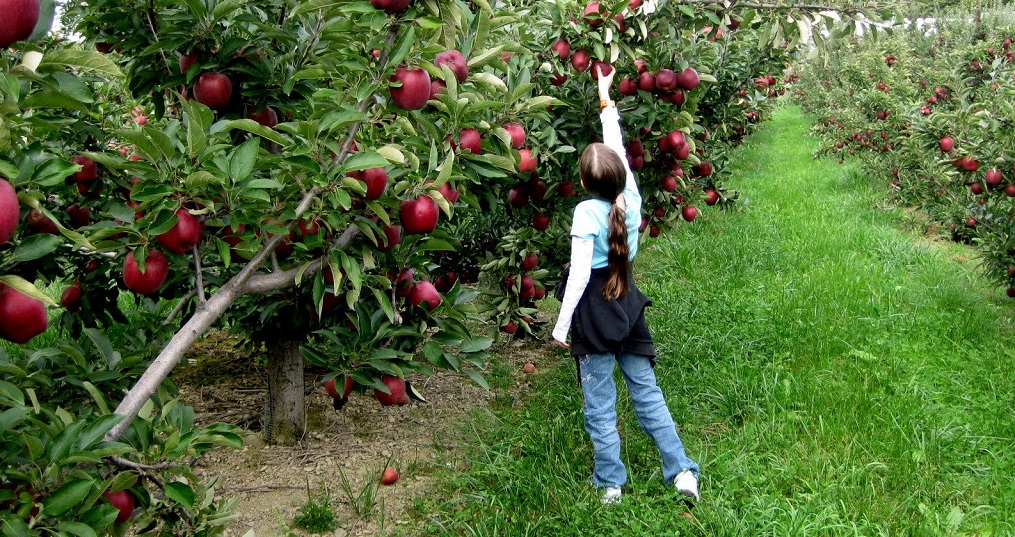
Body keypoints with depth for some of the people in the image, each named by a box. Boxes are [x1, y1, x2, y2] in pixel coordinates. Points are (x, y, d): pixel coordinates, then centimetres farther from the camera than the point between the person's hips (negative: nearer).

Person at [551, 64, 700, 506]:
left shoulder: (587, 212, -18)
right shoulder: (631, 200, -4)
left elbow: (579, 274, -20)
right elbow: (619, 153, 12)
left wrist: (561, 324, -13)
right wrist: (607, 105, 23)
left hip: (594, 313, -5)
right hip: (627, 306, 5)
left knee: (600, 404, 6)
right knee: (647, 393, 13)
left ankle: (610, 483, 15)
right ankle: (682, 472, 13)